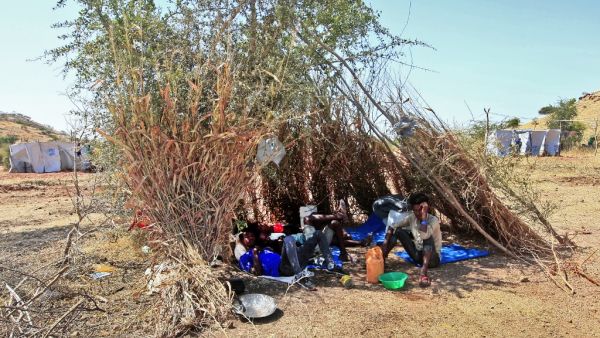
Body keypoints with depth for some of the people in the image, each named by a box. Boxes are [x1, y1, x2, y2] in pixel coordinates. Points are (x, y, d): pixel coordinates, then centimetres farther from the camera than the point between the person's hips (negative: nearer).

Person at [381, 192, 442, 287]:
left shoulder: (433, 220, -21)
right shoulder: (411, 217, -6)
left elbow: (424, 235, -41)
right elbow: (391, 226, -6)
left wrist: (424, 214, -34)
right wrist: (385, 244, -18)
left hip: (432, 257, -5)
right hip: (417, 254, 5)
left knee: (427, 238, -35)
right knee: (398, 230, -9)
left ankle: (424, 272, -50)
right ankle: (382, 259, -11)